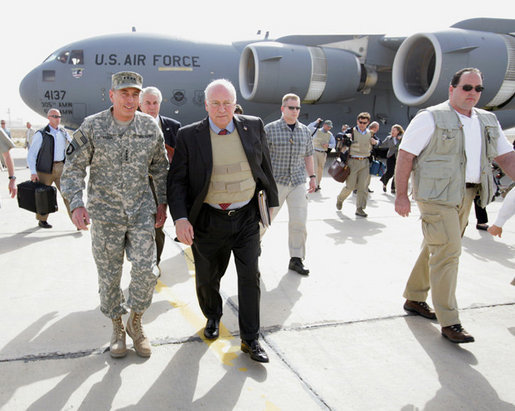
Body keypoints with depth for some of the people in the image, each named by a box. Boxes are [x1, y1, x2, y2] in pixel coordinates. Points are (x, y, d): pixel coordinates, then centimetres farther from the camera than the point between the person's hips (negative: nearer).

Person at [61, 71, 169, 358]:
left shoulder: (150, 127, 1)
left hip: (141, 211, 1)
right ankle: (118, 327, 29)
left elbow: (160, 167, 12)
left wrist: (163, 202, 8)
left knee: (146, 270, -7)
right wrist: (76, 204, -15)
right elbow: (74, 167, -2)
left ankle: (136, 322, 19)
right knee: (109, 274, 8)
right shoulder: (92, 126, -5)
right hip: (105, 213, -1)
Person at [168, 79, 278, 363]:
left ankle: (250, 339, 16)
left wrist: (271, 202, 12)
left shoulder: (253, 127, -1)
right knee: (207, 278, 13)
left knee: (250, 276, 1)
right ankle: (212, 317, 44)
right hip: (208, 220, 0)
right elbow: (177, 180, -6)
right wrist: (180, 218, -18)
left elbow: (265, 167, 9)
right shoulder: (189, 136, -7)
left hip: (246, 217, 1)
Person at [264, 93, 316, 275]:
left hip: (298, 182, 3)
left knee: (299, 221, -1)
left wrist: (312, 176, 13)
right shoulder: (270, 129, -3)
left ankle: (296, 259, 10)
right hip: (276, 182, -3)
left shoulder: (305, 131, 10)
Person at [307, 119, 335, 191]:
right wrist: (316, 122, -16)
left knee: (320, 169, 9)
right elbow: (308, 128, -15)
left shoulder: (330, 135, 8)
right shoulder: (316, 131, 0)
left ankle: (318, 184, 22)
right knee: (314, 169, -11)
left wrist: (328, 145, -13)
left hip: (323, 154, 3)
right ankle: (315, 185, -13)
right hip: (314, 152, -3)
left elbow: (333, 144, 7)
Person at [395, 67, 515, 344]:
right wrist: (401, 195, -13)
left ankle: (414, 299, 30)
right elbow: (405, 155, -10)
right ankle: (448, 322, -2)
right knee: (448, 252, -10)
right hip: (436, 196, -7)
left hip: (466, 196, 7)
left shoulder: (488, 121, 13)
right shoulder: (431, 118, -7)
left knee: (435, 250, 15)